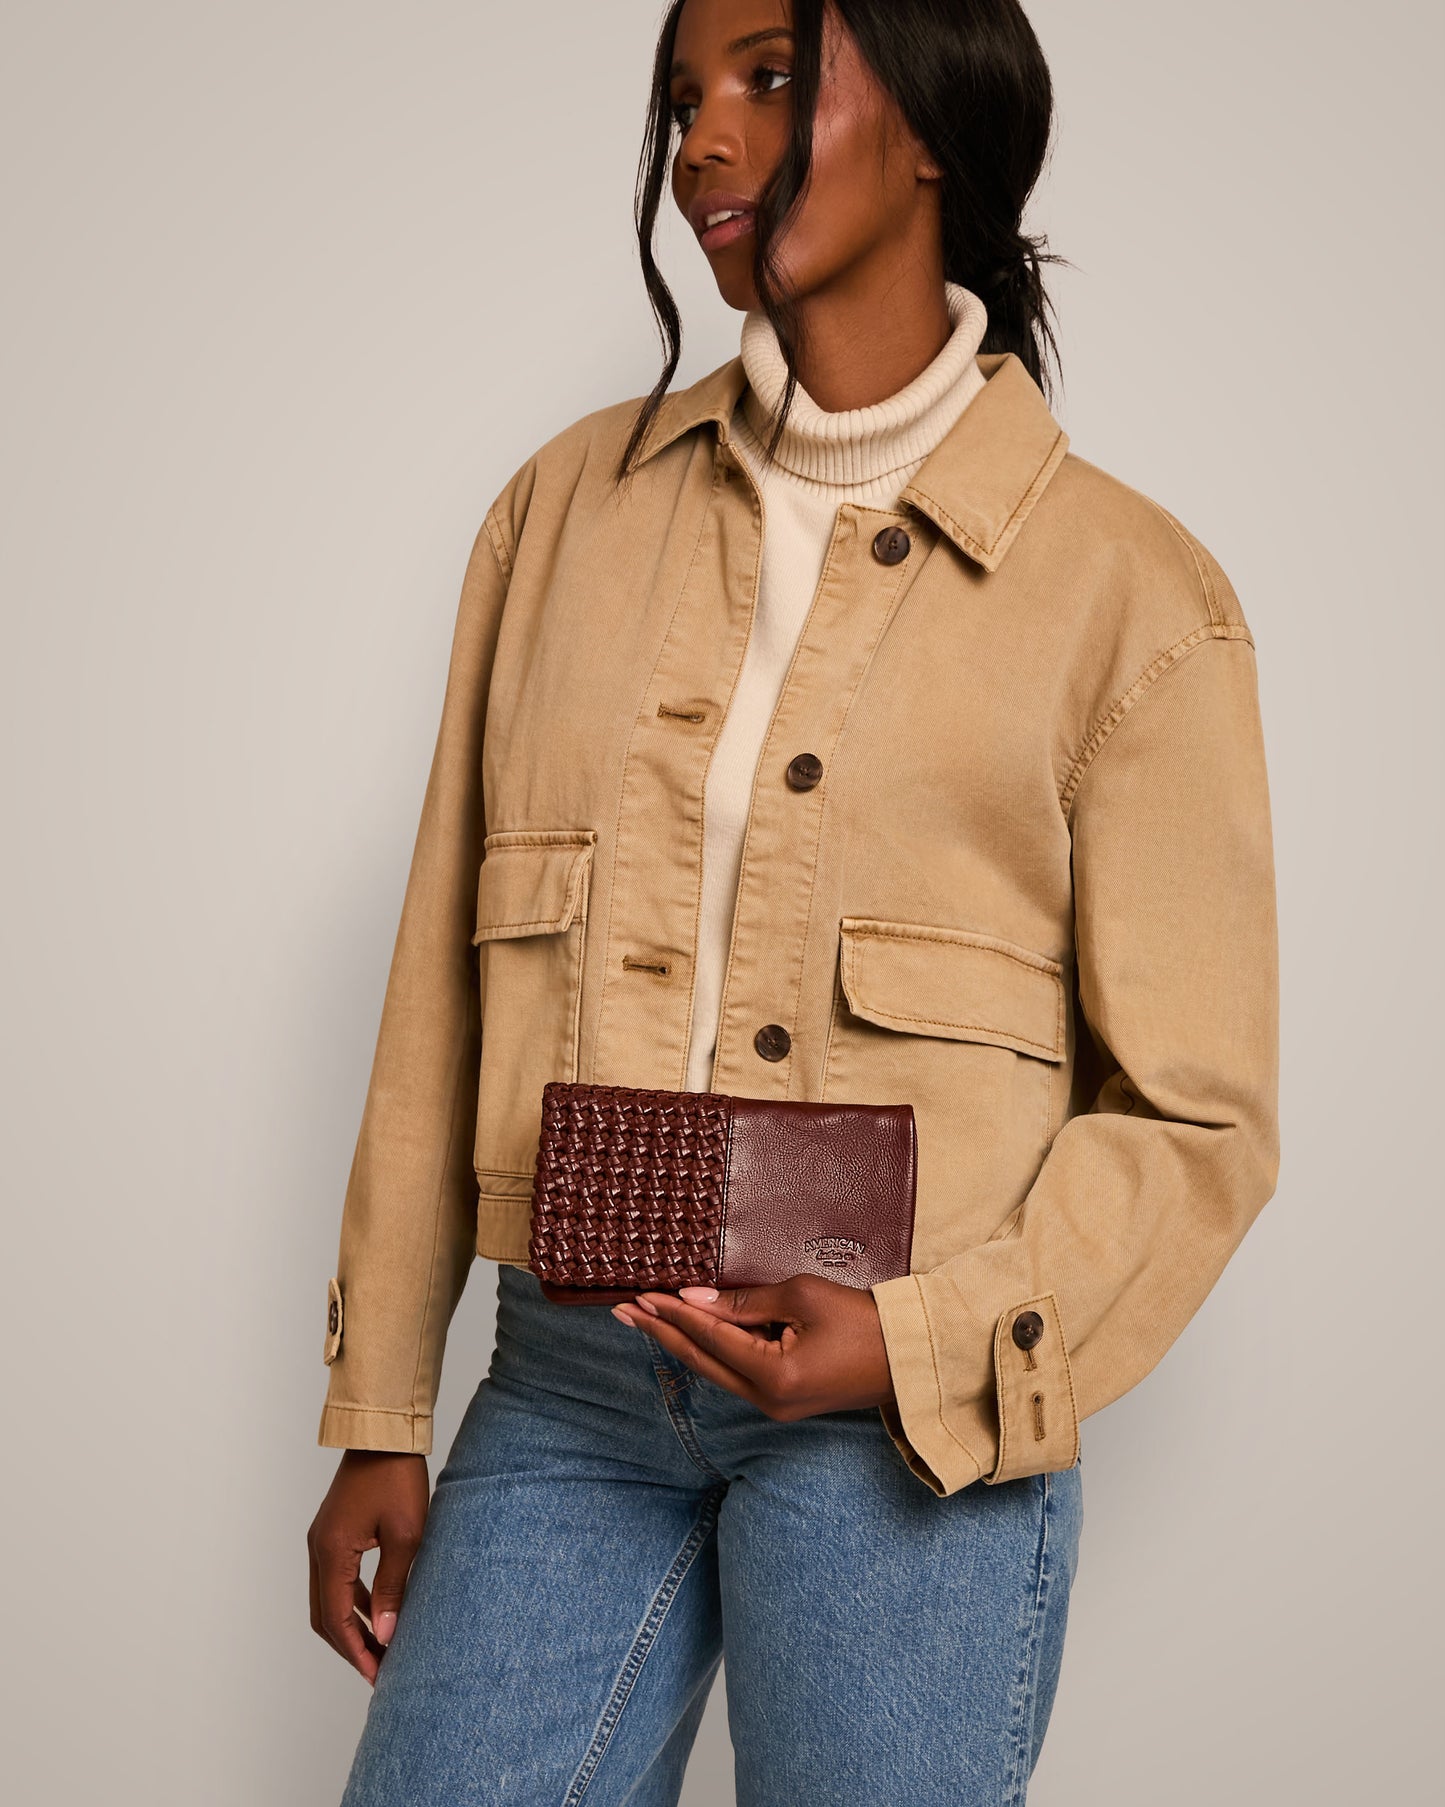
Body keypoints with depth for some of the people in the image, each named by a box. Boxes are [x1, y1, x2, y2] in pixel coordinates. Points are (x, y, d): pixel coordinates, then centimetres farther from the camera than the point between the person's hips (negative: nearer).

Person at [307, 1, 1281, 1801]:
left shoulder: (1126, 589, -4)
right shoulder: (570, 504, 7)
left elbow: (1194, 1118, -1)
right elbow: (445, 991, 8)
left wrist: (924, 1344, -16)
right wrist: (378, 1417, 8)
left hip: (911, 1417, -3)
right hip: (567, 1384, 3)